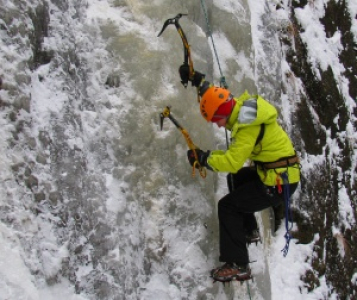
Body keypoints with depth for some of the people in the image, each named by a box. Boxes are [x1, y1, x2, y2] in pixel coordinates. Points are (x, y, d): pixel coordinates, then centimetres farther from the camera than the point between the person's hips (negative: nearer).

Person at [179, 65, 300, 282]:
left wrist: (204, 158, -18)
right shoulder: (244, 106, 5)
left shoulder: (248, 126, -25)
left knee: (227, 206, -7)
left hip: (279, 182, -10)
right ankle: (249, 230, 34)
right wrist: (199, 81, 23)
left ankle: (237, 266, -8)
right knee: (235, 179, 30)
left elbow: (232, 162, -30)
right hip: (281, 173, 10)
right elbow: (218, 98, 24)